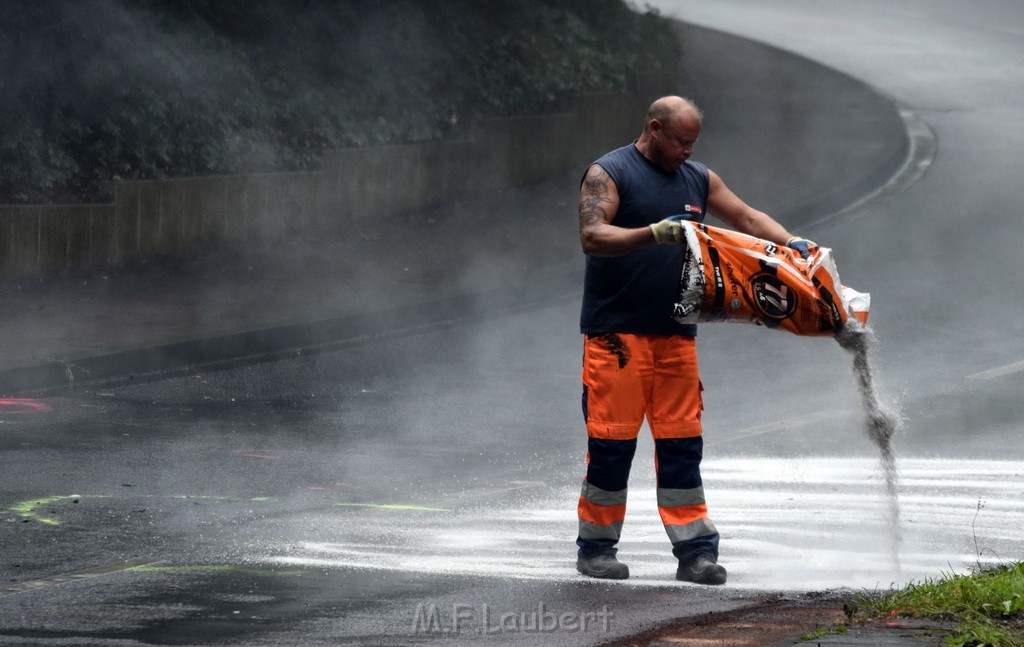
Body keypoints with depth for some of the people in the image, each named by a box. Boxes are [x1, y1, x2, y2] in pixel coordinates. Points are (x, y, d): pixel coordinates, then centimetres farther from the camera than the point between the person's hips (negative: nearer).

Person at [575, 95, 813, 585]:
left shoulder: (699, 180, 15)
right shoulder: (608, 174, -5)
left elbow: (746, 218, 13)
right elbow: (592, 236, -17)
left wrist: (792, 243, -5)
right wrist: (653, 233, -29)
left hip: (675, 333, 6)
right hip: (617, 332, -6)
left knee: (682, 443, 3)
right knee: (612, 440, -4)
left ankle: (695, 551, 4)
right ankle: (596, 548, 7)